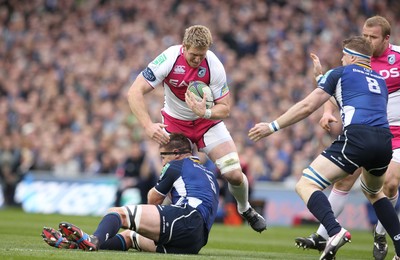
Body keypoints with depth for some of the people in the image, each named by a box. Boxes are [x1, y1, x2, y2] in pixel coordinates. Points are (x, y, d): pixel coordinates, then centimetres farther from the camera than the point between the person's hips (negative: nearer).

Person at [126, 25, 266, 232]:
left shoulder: (214, 66, -23)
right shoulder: (168, 59, -27)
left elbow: (225, 108, -16)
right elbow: (134, 92, -27)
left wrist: (205, 112, -38)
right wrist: (148, 126, -38)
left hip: (207, 121, 1)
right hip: (174, 122, 0)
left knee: (234, 174, -9)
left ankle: (245, 209, 22)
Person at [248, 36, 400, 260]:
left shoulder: (341, 73, 14)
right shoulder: (380, 80, 30)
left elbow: (307, 107, 10)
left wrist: (272, 126, 17)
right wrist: (322, 75, 51)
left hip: (356, 137, -6)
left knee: (305, 185, -4)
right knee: (373, 192, 34)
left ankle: (335, 231, -30)